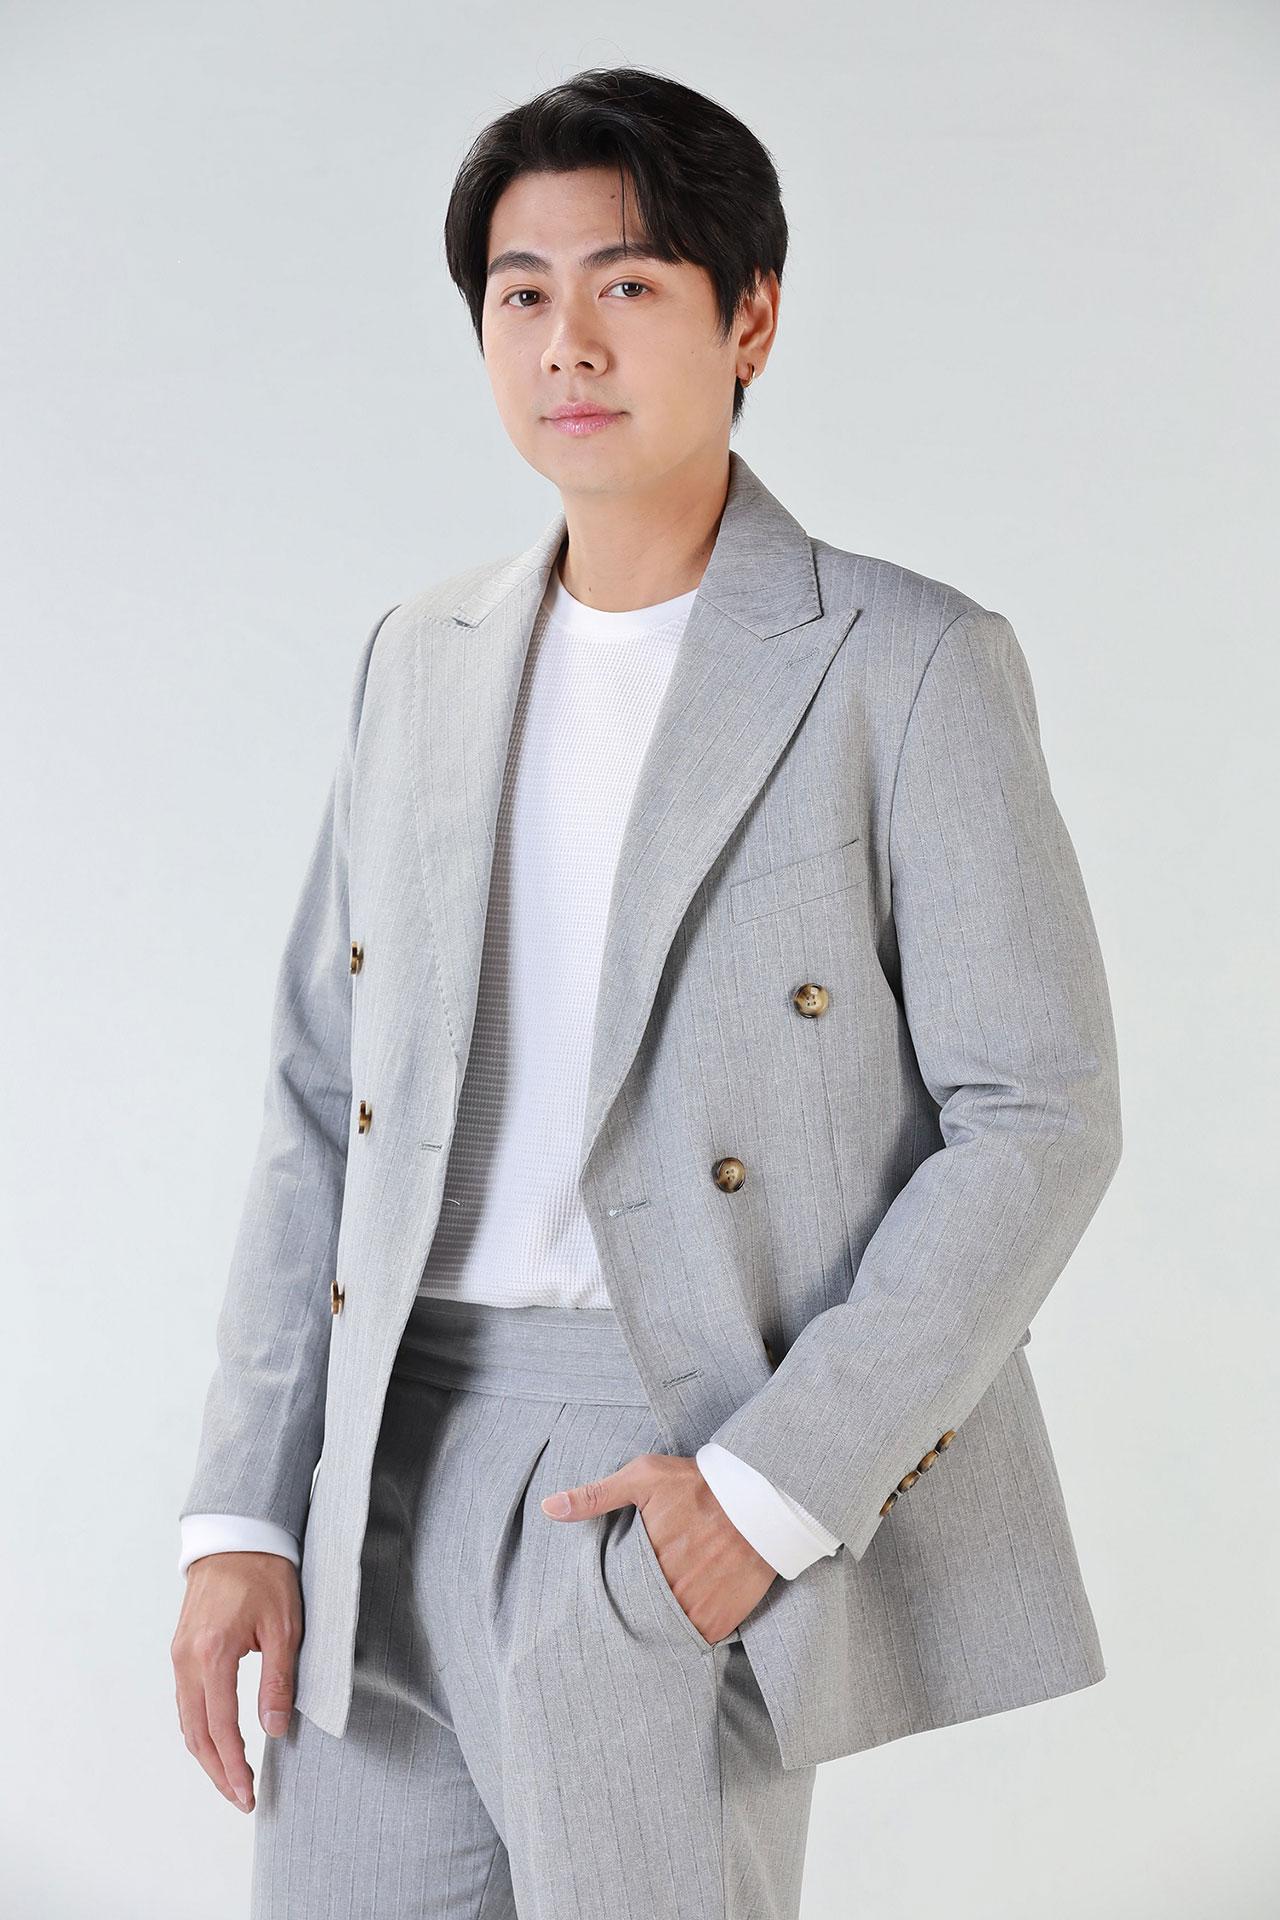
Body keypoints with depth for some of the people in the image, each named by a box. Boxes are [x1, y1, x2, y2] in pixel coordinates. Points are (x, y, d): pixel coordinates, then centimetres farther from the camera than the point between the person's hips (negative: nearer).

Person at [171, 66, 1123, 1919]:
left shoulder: (910, 666, -5)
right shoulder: (420, 660, 11)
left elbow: (1038, 1117, -8)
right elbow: (323, 1106, 11)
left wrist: (776, 1484, -15)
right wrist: (241, 1513, 3)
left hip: (685, 1478, -4)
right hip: (390, 1483, 5)